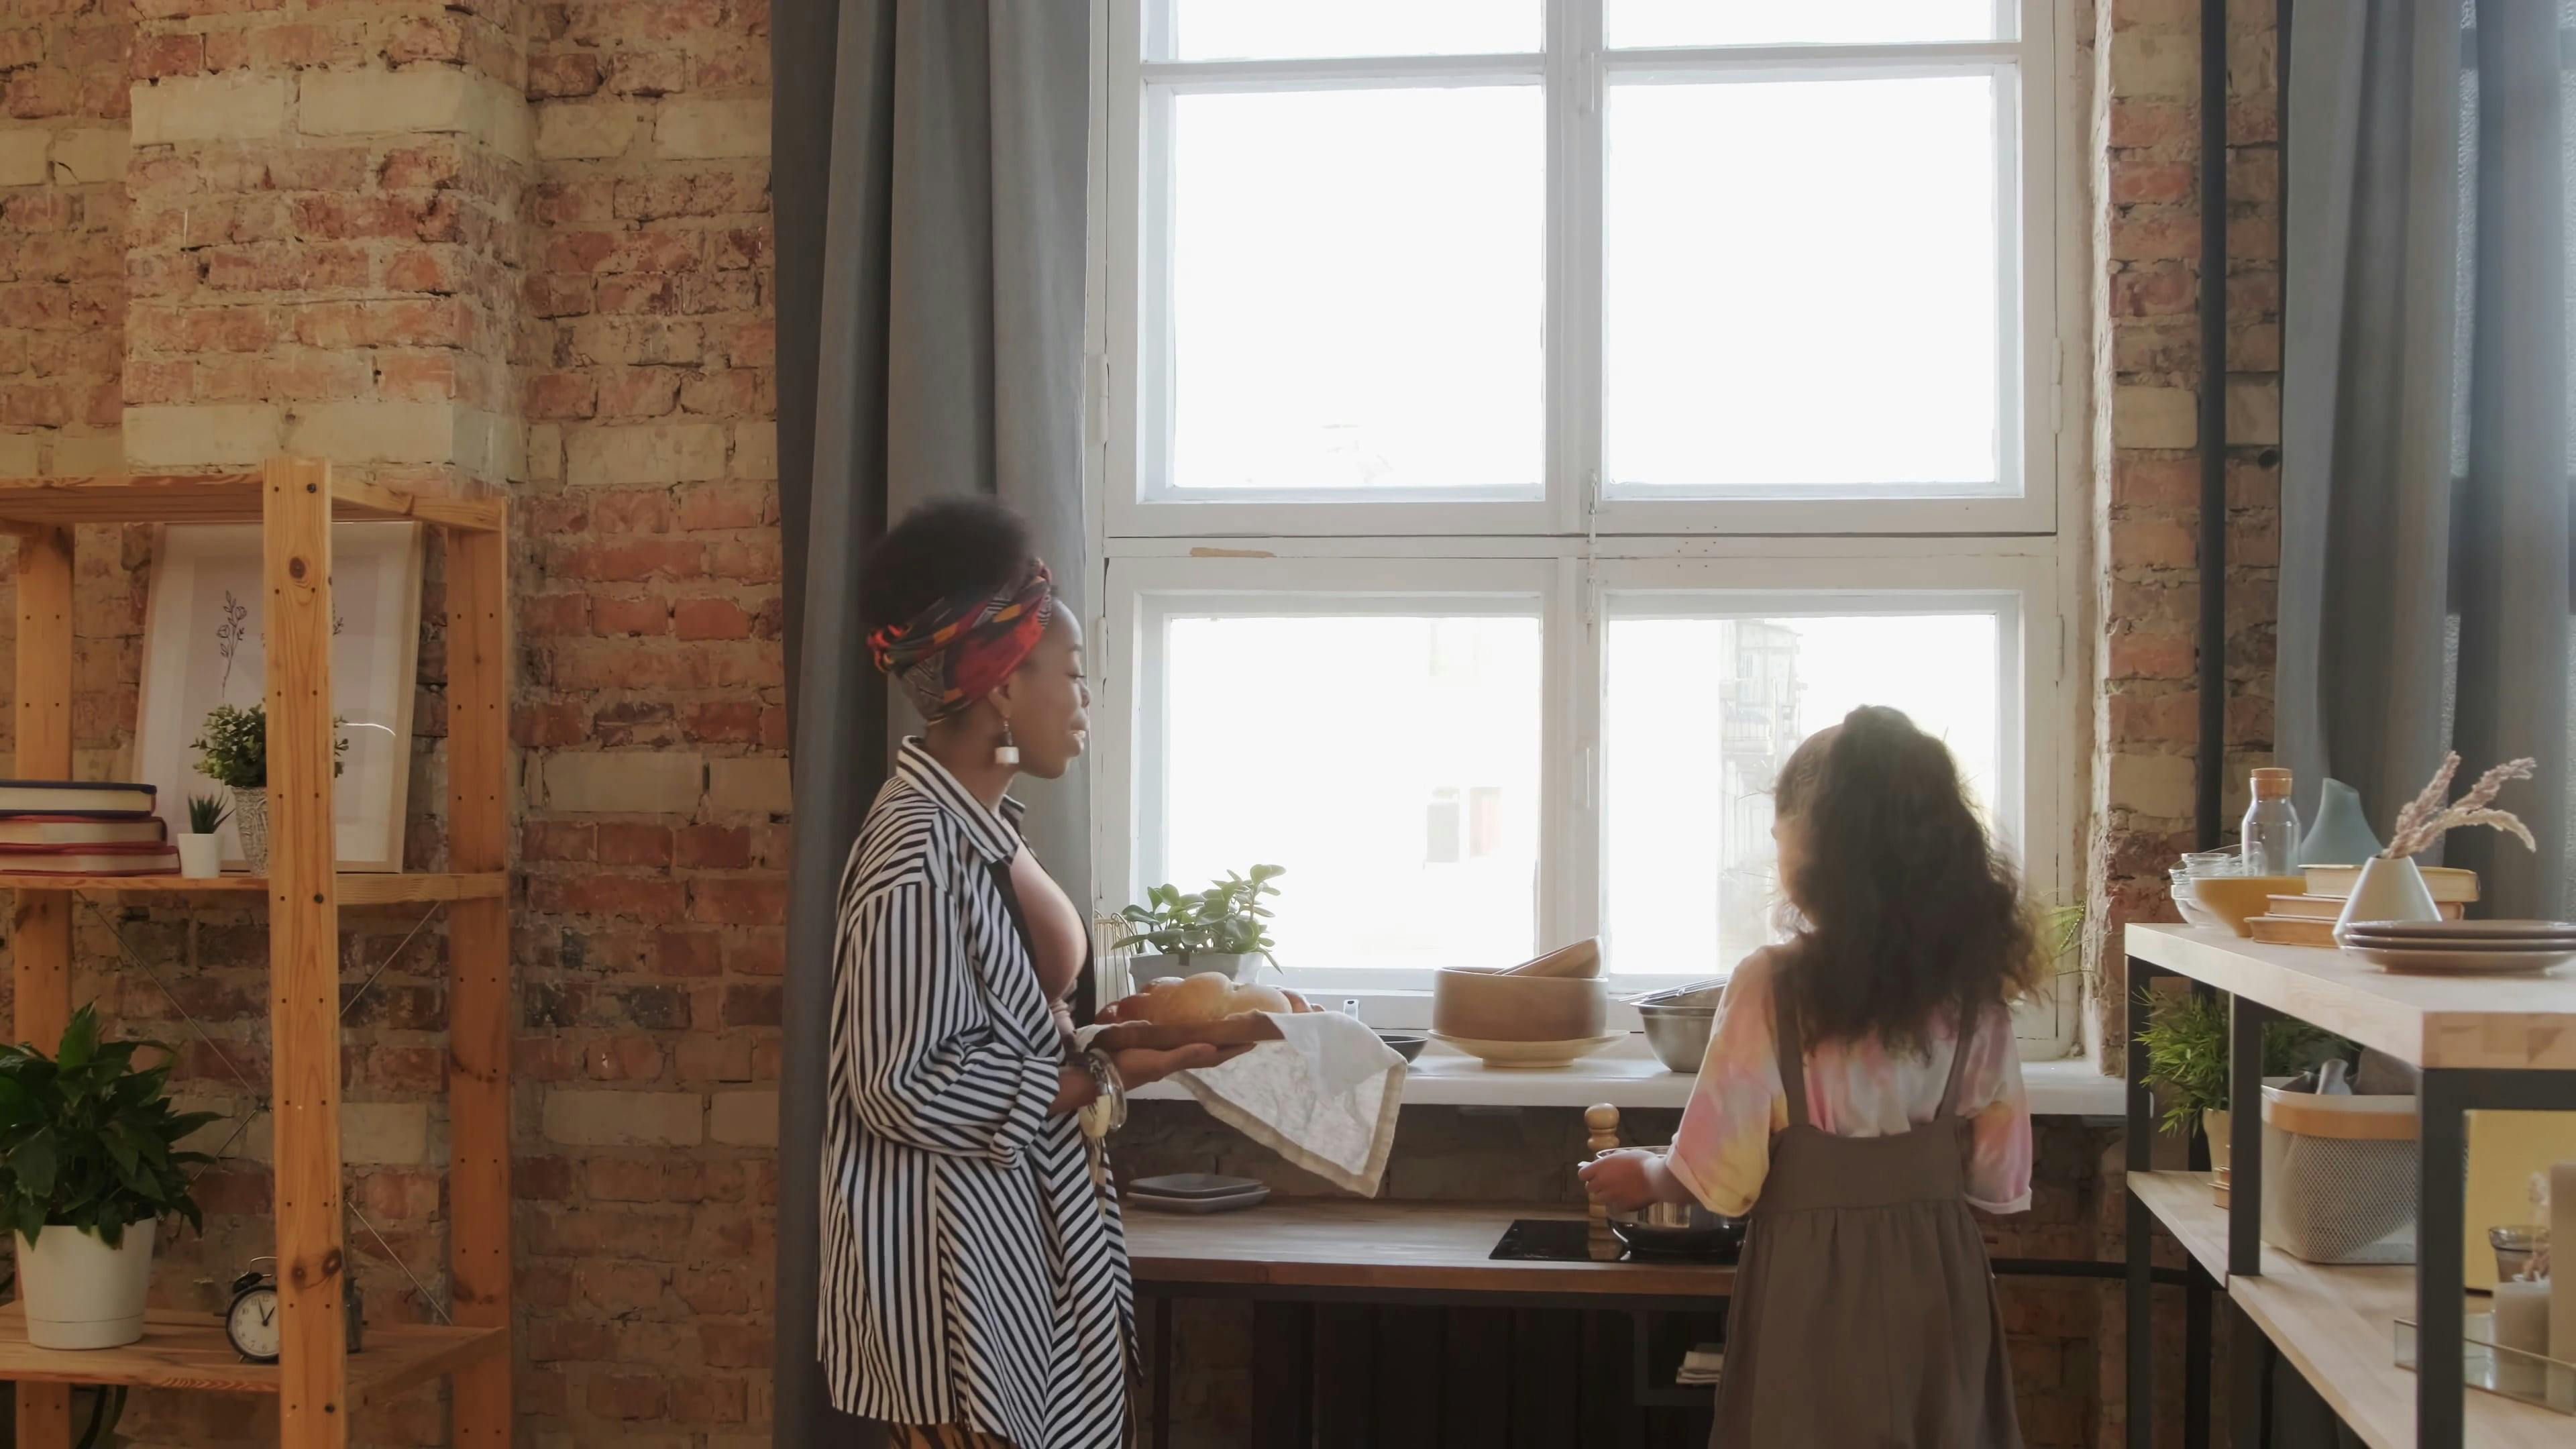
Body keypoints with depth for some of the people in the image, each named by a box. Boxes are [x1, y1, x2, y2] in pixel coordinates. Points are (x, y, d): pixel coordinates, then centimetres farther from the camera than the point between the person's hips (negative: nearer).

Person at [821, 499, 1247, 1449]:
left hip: (1011, 1242, 10)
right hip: (951, 1269, -10)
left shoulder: (977, 826, 9)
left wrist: (1103, 1040, 3)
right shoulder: (920, 857, -21)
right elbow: (911, 1087, -22)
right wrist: (1112, 1074, -18)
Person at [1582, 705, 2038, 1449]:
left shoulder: (1773, 985, -15)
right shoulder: (1970, 988, -2)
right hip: (1941, 1276, 4)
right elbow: (2000, 1173, 3)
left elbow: (1718, 1171, -12)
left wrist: (1645, 1176, 9)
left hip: (1815, 1283, -4)